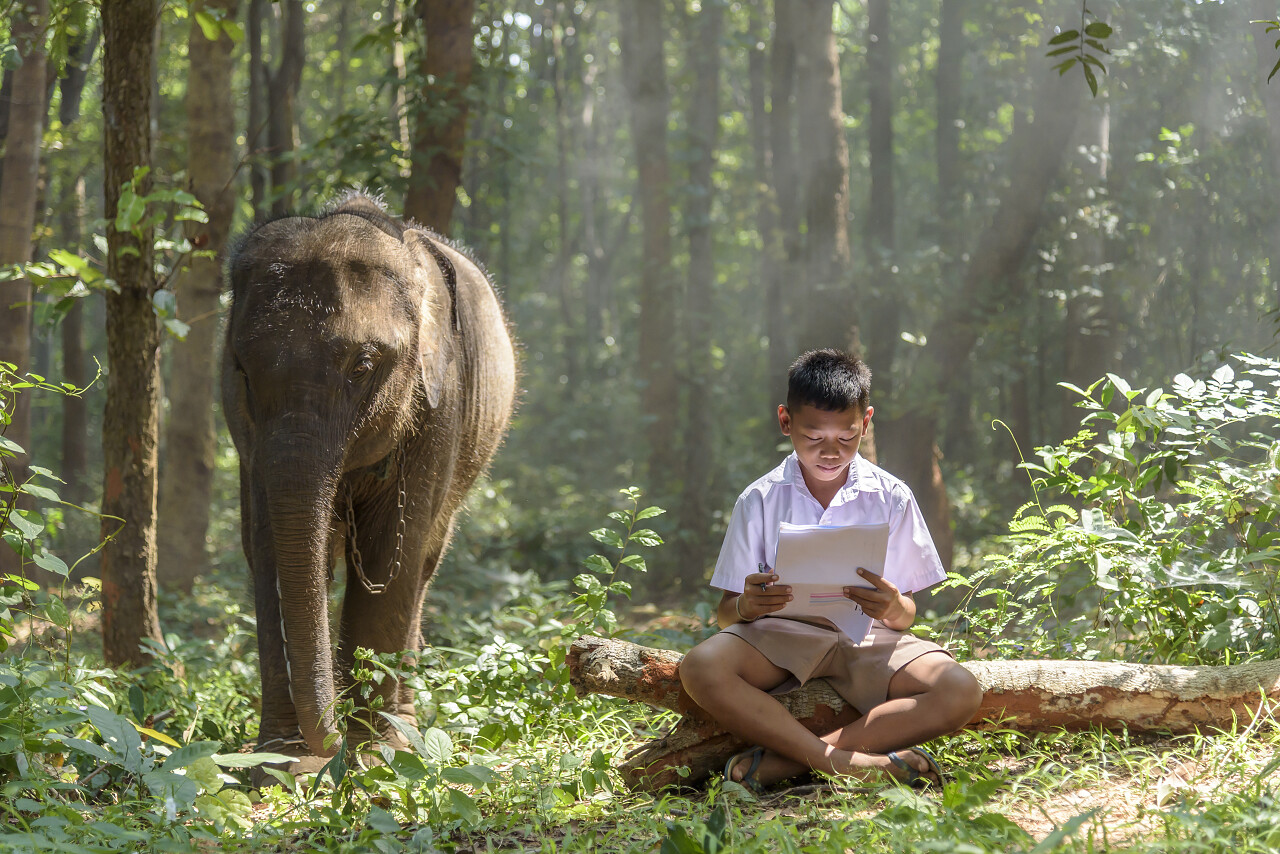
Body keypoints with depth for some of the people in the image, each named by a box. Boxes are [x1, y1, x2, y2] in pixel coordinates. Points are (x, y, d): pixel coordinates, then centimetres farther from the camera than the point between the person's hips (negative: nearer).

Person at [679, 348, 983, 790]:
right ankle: (850, 762, -35)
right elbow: (726, 611, 4)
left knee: (960, 692, -28)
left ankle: (779, 762, -31)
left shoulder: (891, 498, 5)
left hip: (868, 636, 1)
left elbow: (906, 616, 5)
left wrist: (894, 609, -21)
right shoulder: (760, 501, 4)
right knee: (701, 668, -33)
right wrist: (746, 606, -21)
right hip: (782, 635, -1)